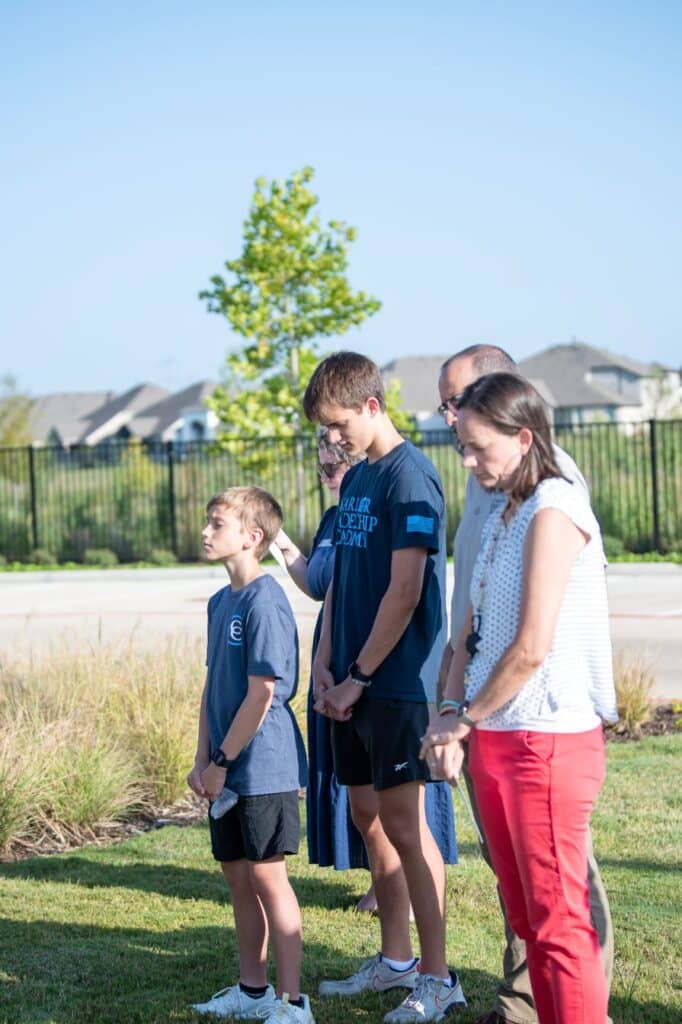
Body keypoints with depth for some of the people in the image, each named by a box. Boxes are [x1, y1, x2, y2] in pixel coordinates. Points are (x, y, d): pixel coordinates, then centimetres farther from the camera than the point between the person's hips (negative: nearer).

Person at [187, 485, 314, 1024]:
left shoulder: (265, 602, -16)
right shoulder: (221, 601, 11)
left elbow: (261, 695, -19)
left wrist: (221, 762, -14)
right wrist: (203, 759, 9)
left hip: (263, 767, -9)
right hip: (227, 771, 9)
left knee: (267, 877, -5)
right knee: (238, 876, 14)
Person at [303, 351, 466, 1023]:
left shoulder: (408, 476, -13)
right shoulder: (356, 478, 14)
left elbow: (405, 590, -18)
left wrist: (359, 677, -14)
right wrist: (323, 664, 6)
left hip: (396, 682, -9)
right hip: (353, 685, 9)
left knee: (402, 821, -5)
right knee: (367, 814, 13)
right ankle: (395, 960, 24)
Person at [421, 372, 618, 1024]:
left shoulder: (553, 511, -13)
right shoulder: (499, 519, 15)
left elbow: (532, 648, -18)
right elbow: (471, 633, 15)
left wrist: (466, 719, -7)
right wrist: (453, 716, 0)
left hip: (549, 741, -9)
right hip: (494, 742, 9)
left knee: (559, 921, -5)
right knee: (525, 915, 14)